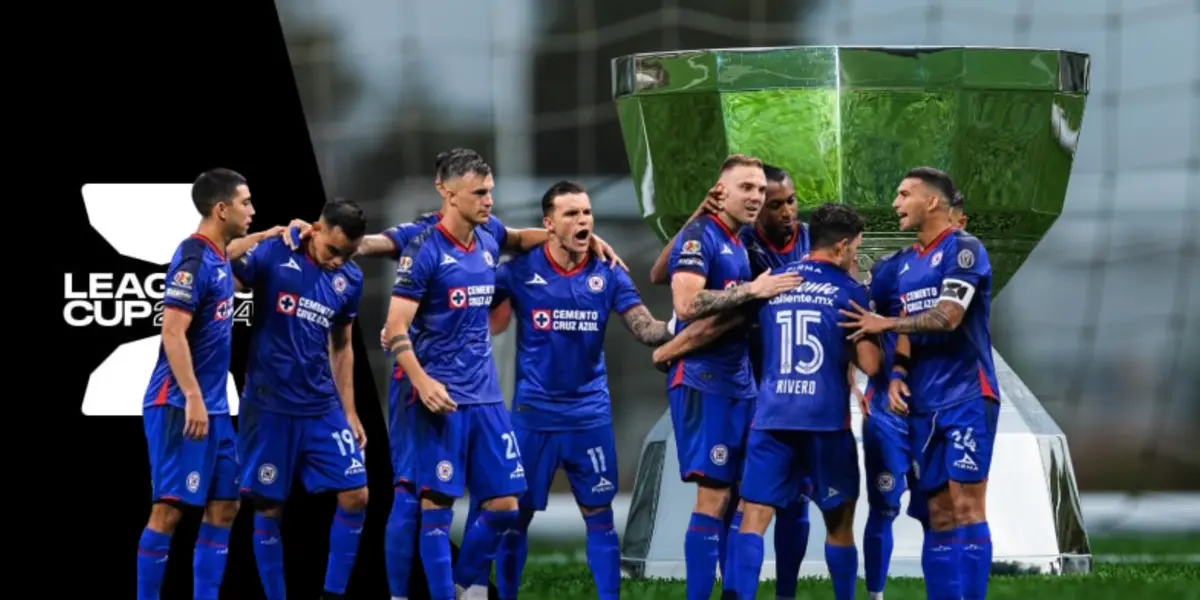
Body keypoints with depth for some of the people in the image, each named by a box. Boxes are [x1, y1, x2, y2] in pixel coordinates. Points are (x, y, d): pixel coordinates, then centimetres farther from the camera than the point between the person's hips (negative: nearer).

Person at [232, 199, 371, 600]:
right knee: (269, 508, 1)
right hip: (270, 407, -5)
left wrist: (349, 411, 16)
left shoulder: (351, 279, 7)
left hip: (323, 408, 5)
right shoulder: (272, 256, -8)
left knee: (355, 496, -3)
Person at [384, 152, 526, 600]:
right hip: (442, 398, -7)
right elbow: (396, 328, -12)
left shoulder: (488, 246, 10)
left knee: (504, 504, 4)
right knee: (437, 505, -3)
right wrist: (422, 383, -21)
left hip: (486, 396, 7)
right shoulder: (424, 251, -10)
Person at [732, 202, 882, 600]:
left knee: (754, 517, -4)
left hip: (771, 416, 2)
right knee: (838, 522, 13)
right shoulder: (849, 292, 1)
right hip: (826, 418, -2)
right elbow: (870, 365, -4)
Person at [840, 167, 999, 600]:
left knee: (966, 506, -11)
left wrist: (884, 324, -5)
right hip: (924, 403, 7)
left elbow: (947, 318, -16)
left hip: (966, 397, -7)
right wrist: (896, 377, 0)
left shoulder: (963, 250, -7)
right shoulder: (906, 264, 16)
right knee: (938, 513, 5)